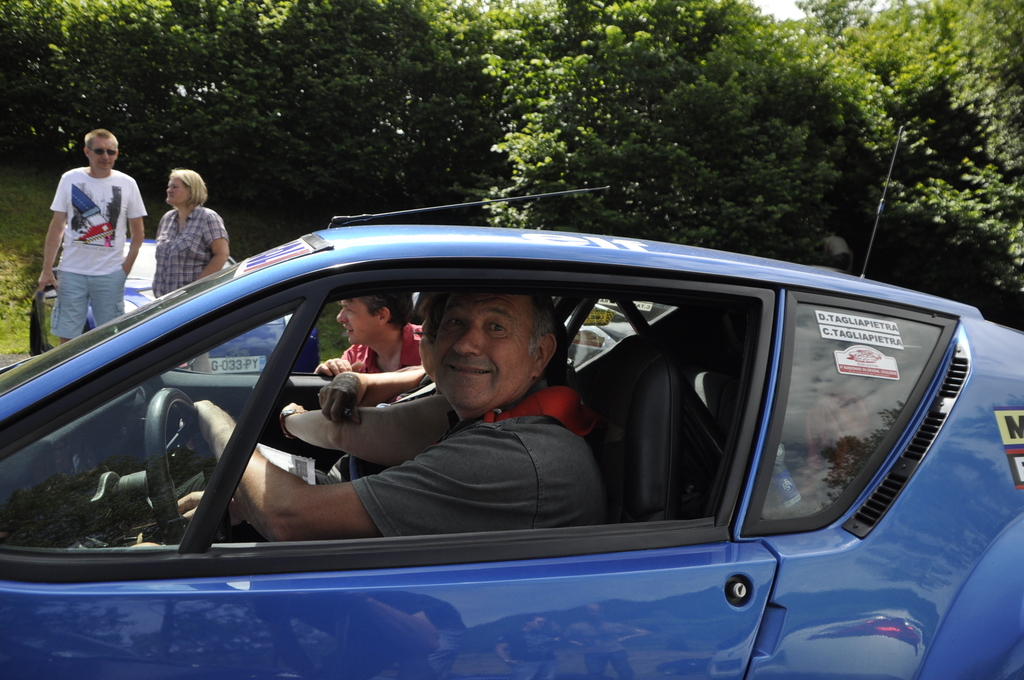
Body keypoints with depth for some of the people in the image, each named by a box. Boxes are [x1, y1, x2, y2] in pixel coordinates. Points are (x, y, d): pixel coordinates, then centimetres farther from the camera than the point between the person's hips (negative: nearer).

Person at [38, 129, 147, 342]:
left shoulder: (127, 184, 1)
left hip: (110, 274, -1)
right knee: (67, 337, 3)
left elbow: (138, 233, 6)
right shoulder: (70, 179, 3)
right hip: (72, 271, 1)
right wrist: (47, 269, 1)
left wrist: (127, 267, -4)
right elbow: (56, 227, 6)